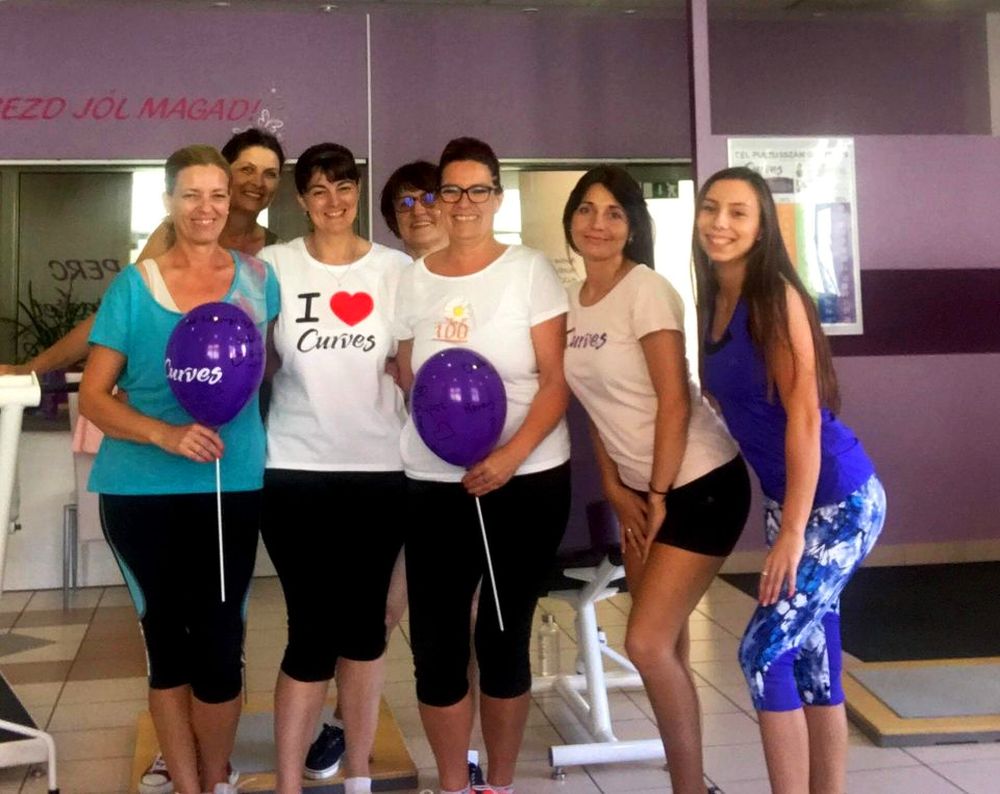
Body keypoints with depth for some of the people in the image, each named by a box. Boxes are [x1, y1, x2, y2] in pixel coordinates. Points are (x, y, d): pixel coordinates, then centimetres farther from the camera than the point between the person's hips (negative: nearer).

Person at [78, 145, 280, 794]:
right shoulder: (134, 286, -1)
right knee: (167, 640, 10)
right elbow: (93, 396, -3)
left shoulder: (257, 278, 4)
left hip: (232, 486, 1)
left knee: (219, 643, 2)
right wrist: (166, 434, -19)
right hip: (141, 490, 0)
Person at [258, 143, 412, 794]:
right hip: (296, 470, -2)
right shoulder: (274, 266, 1)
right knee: (312, 628, -3)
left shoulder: (398, 270, 4)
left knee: (365, 621, 10)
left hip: (379, 469, 2)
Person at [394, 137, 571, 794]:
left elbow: (556, 380, -5)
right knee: (436, 641, 1)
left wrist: (511, 455, -19)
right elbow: (406, 379, 13)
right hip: (435, 483, 2)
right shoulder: (415, 279, 7)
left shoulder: (530, 270, -1)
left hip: (529, 480, -2)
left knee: (505, 637, 8)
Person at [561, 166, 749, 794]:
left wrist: (658, 498, -15)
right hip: (641, 487, 8)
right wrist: (617, 491, 6)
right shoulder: (571, 301, 6)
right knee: (662, 646, 11)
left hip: (701, 482, -7)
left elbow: (674, 401, -18)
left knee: (647, 643, -12)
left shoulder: (647, 291, -16)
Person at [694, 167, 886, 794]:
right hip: (791, 500, 8)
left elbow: (804, 417, -20)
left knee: (765, 652, -8)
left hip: (839, 500, -8)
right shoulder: (716, 302, 8)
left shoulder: (776, 296, -16)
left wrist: (791, 532, -21)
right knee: (812, 660, 12)